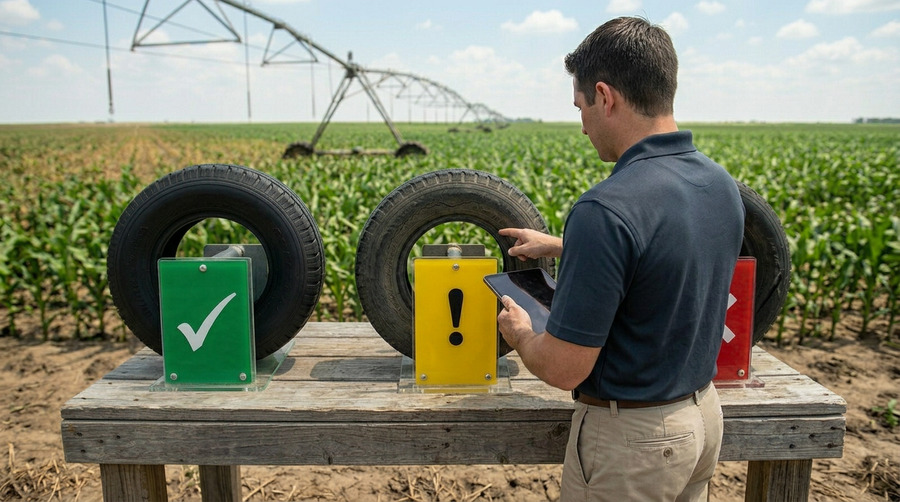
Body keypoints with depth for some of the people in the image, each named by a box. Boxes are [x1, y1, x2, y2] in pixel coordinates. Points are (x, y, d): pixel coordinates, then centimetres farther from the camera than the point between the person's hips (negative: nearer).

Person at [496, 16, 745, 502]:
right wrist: (560, 246, 22)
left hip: (630, 438, -8)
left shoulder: (605, 211, -30)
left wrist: (518, 333, -4)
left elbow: (564, 369, -25)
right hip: (704, 414, 8)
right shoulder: (721, 184, -3)